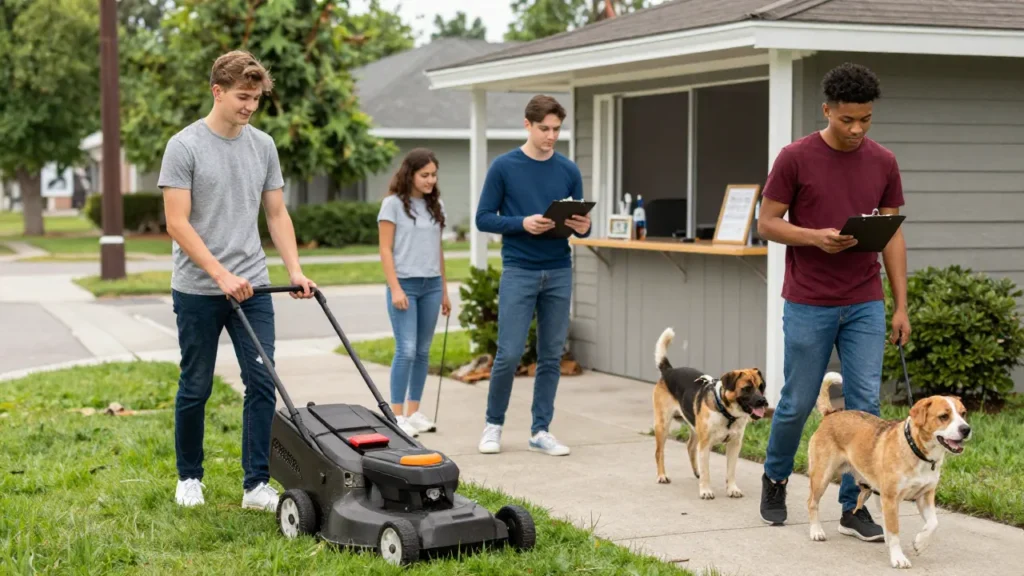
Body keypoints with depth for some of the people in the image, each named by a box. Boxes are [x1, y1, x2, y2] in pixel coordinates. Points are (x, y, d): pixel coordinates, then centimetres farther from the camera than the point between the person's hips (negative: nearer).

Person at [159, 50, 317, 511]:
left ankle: (257, 484, 2)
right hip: (198, 291, -4)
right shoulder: (184, 146, -10)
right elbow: (177, 223, -14)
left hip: (252, 288, 4)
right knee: (196, 387, 7)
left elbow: (277, 215, 10)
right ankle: (189, 476, 25)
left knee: (262, 384, -4)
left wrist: (294, 270, -3)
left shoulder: (263, 146, 6)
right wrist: (221, 274, -21)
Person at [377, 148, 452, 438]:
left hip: (431, 285, 5)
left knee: (423, 351, 6)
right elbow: (385, 250, -6)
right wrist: (395, 288, -14)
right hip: (405, 284, -5)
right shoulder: (394, 204, -3)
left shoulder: (436, 205, 12)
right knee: (406, 350, -11)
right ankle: (397, 415, -6)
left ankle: (414, 412, 14)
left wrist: (444, 291, 16)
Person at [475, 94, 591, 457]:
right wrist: (523, 224, -18)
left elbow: (580, 225, 11)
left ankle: (541, 431, 15)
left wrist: (583, 227, -13)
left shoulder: (569, 171, 7)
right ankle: (493, 424, 14)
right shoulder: (504, 167, -2)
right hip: (518, 273, -3)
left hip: (559, 273, 3)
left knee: (551, 356, 6)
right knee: (509, 353, -5)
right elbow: (484, 218, -3)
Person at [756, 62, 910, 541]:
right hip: (808, 305, -3)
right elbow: (767, 223, -3)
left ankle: (853, 507, 10)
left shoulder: (883, 163, 4)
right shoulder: (796, 158, -6)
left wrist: (901, 306, 3)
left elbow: (892, 234, 7)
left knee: (865, 405, -1)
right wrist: (815, 237, -21)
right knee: (797, 403, 6)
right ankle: (775, 477, 32)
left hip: (865, 305, 3)